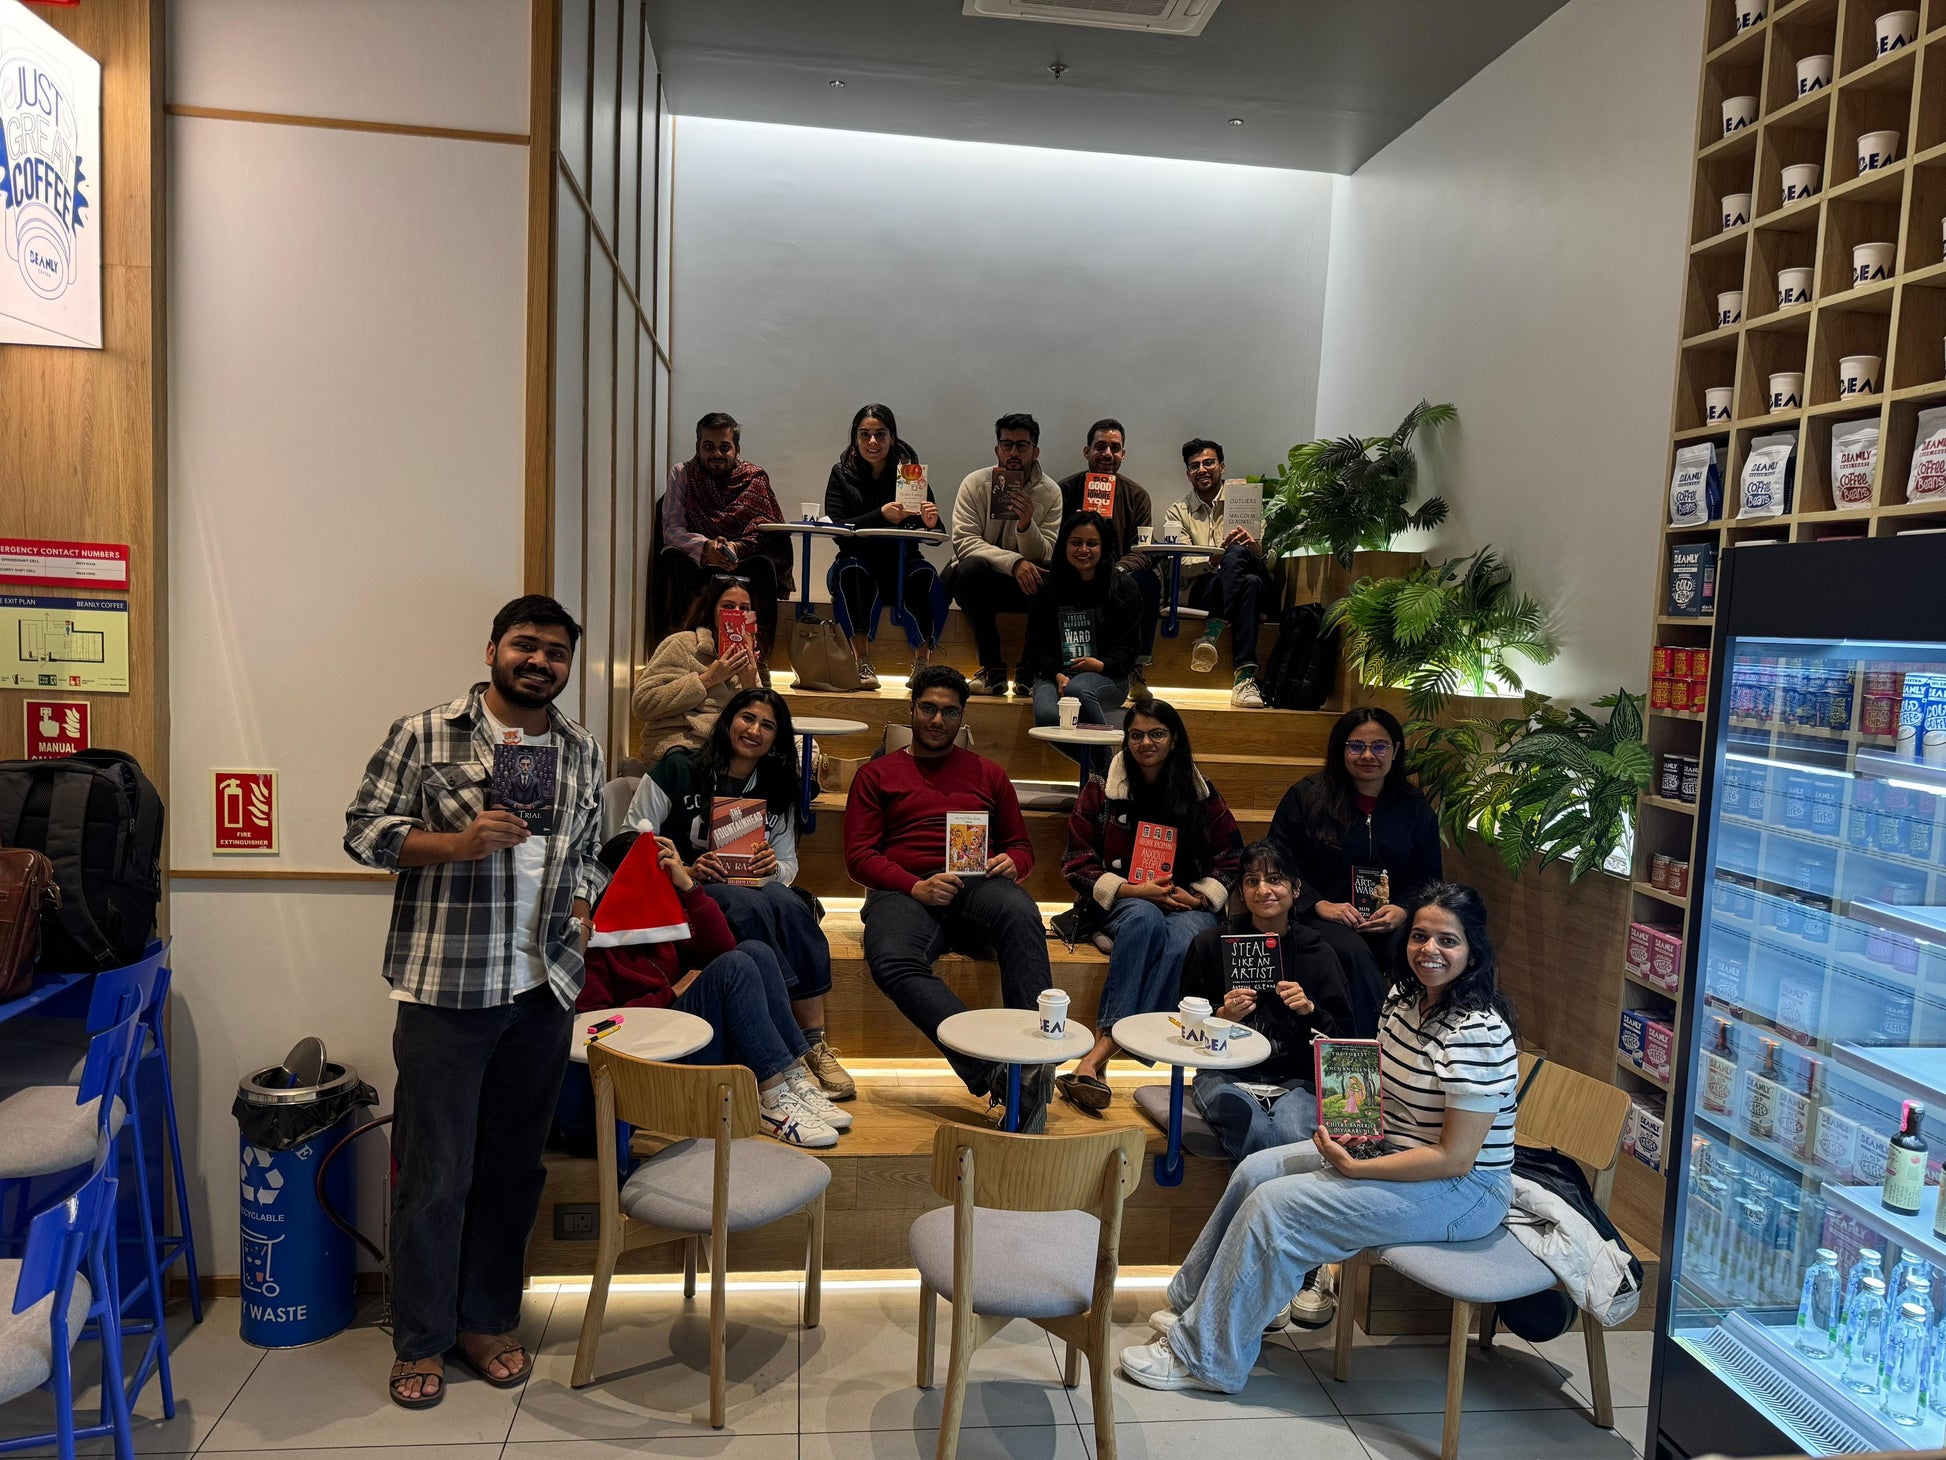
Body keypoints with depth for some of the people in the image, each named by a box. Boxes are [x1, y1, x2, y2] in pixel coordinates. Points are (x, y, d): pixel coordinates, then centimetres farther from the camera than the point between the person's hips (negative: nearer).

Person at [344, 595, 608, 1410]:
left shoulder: (581, 753, 11)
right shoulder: (424, 736, -2)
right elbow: (365, 828, -4)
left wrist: (583, 901, 3)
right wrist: (459, 842, -17)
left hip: (543, 990, 4)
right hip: (445, 987, -4)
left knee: (515, 1168, 13)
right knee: (435, 1175, 4)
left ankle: (487, 1321, 31)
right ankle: (421, 1341, 23)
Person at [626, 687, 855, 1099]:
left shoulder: (777, 792, 14)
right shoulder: (677, 769, -1)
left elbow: (788, 864, 13)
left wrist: (773, 869, -12)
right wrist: (685, 872, -19)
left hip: (753, 890, 4)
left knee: (789, 905, -32)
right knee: (754, 907, -36)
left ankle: (814, 1045, -31)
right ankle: (801, 1047, -33)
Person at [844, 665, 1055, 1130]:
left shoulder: (987, 774, 29)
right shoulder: (876, 774, 21)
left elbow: (1021, 844, 27)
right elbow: (858, 856, 10)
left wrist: (1011, 864, 0)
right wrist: (915, 886, -10)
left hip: (978, 884, 1)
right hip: (905, 890, -1)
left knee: (1020, 913, -38)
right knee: (891, 962, -38)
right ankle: (996, 1071, -47)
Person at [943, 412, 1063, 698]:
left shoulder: (1050, 492, -1)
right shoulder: (975, 483, -5)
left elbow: (1043, 556, -6)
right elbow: (963, 541, -17)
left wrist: (1026, 525, -28)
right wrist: (1013, 562, -30)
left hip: (1024, 583, 2)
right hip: (981, 579, -1)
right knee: (973, 568, -35)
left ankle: (1029, 671, -15)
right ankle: (992, 667, -23)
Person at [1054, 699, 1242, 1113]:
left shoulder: (1201, 795, 11)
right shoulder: (1101, 793, 7)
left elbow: (1232, 859, 13)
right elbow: (1076, 865, 3)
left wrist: (1199, 896, -7)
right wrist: (1134, 890, -12)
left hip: (1189, 906, 1)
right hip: (1119, 904, -1)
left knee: (1182, 939, -37)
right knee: (1145, 918, -39)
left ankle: (1097, 1057, -46)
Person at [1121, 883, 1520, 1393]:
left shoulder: (1476, 1033, -26)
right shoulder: (1405, 995, 1)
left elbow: (1456, 1158, -26)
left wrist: (1356, 1168, -23)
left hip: (1463, 1191, -9)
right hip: (1387, 1145, 9)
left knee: (1275, 1206, -17)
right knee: (1256, 1170, 2)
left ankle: (1202, 1356, -3)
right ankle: (1199, 1308, 16)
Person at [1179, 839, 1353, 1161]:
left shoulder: (1318, 952, 8)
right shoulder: (1210, 946, 6)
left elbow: (1343, 1036, 8)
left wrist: (1310, 1010, -12)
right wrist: (1223, 1017, -12)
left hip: (1295, 1079, 1)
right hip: (1226, 1075, -1)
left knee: (1294, 1133, -34)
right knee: (1257, 1131, -34)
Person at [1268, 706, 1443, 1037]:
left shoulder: (1416, 808, 14)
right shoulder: (1305, 797, 5)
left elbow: (1428, 878, 14)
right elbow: (1279, 865, 1)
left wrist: (1403, 910, -8)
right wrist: (1320, 905, -13)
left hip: (1391, 922, 3)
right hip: (1320, 919, -2)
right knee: (1354, 953, -35)